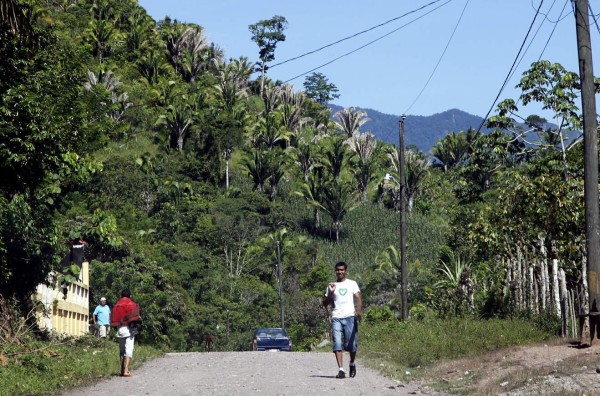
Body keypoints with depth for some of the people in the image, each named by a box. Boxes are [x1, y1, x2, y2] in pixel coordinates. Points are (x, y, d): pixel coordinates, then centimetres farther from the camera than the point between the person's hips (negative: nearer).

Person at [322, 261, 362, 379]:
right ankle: (341, 370, -17)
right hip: (336, 317, 1)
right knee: (337, 343, -12)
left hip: (350, 317, -1)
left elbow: (358, 298, 1)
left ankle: (352, 364, 27)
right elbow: (325, 303, 15)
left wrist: (359, 310, -18)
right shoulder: (331, 286, 16)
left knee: (351, 344, 0)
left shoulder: (352, 284, 12)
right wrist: (330, 293, -2)